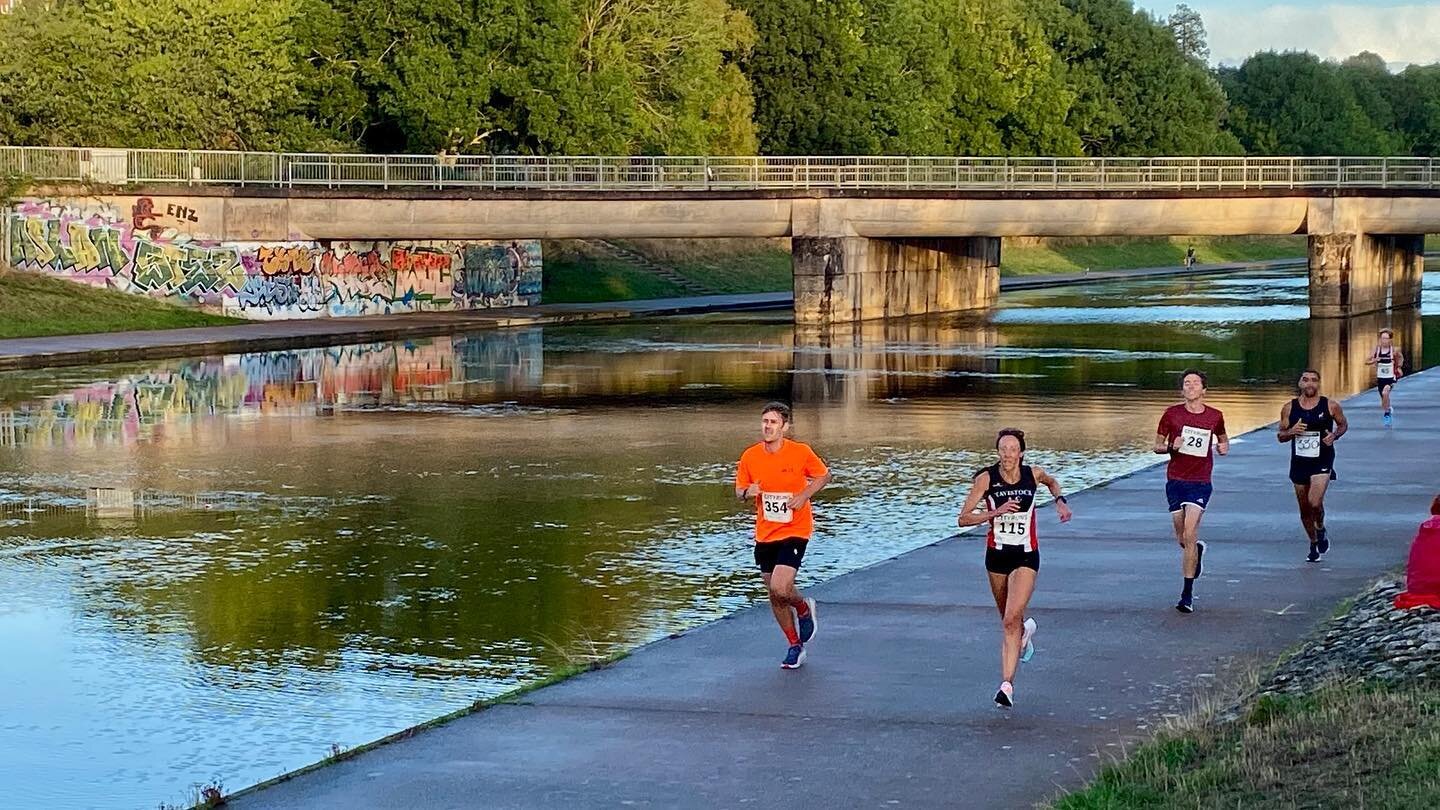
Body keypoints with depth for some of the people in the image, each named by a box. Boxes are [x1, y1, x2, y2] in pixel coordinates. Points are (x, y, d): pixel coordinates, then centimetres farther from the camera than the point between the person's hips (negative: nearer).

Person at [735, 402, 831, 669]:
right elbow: (739, 491, 9)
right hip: (764, 534, 4)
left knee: (780, 589, -20)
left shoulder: (801, 452, -10)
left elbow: (823, 475, 5)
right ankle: (796, 645, 29)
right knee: (774, 596, 9)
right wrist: (748, 493, -15)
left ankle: (804, 608, 15)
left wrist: (805, 494, -12)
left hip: (794, 531, -4)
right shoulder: (750, 456, -2)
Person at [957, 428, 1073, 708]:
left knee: (1011, 620, -17)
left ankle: (1007, 684, -17)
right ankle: (1025, 632, 57)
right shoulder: (986, 478, -11)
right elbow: (964, 518, -13)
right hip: (996, 555, 2)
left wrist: (1060, 501, 2)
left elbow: (1051, 482, 20)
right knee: (1009, 619, 20)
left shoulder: (1034, 474, -6)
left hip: (1026, 556, -2)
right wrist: (996, 512, -24)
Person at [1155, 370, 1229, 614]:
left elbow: (1222, 439, 23)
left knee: (1189, 535, -13)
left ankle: (1187, 594, -8)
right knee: (1182, 538, 8)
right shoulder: (1172, 414, 1)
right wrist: (1171, 447, -13)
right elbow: (1157, 445, 8)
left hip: (1200, 483, -2)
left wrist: (1224, 446, 0)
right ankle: (1198, 549, 47)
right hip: (1175, 481, 2)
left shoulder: (1215, 416, 4)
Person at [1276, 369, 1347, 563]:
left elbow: (1343, 425, 11)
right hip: (1299, 462, 3)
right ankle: (1314, 544, 32)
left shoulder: (1331, 406, -6)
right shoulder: (1289, 408, -1)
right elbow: (1280, 436, 6)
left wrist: (1334, 435, -10)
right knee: (1304, 509, 12)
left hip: (1322, 462, -3)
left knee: (1315, 503, -20)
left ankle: (1321, 530, 11)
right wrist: (1291, 432, -16)